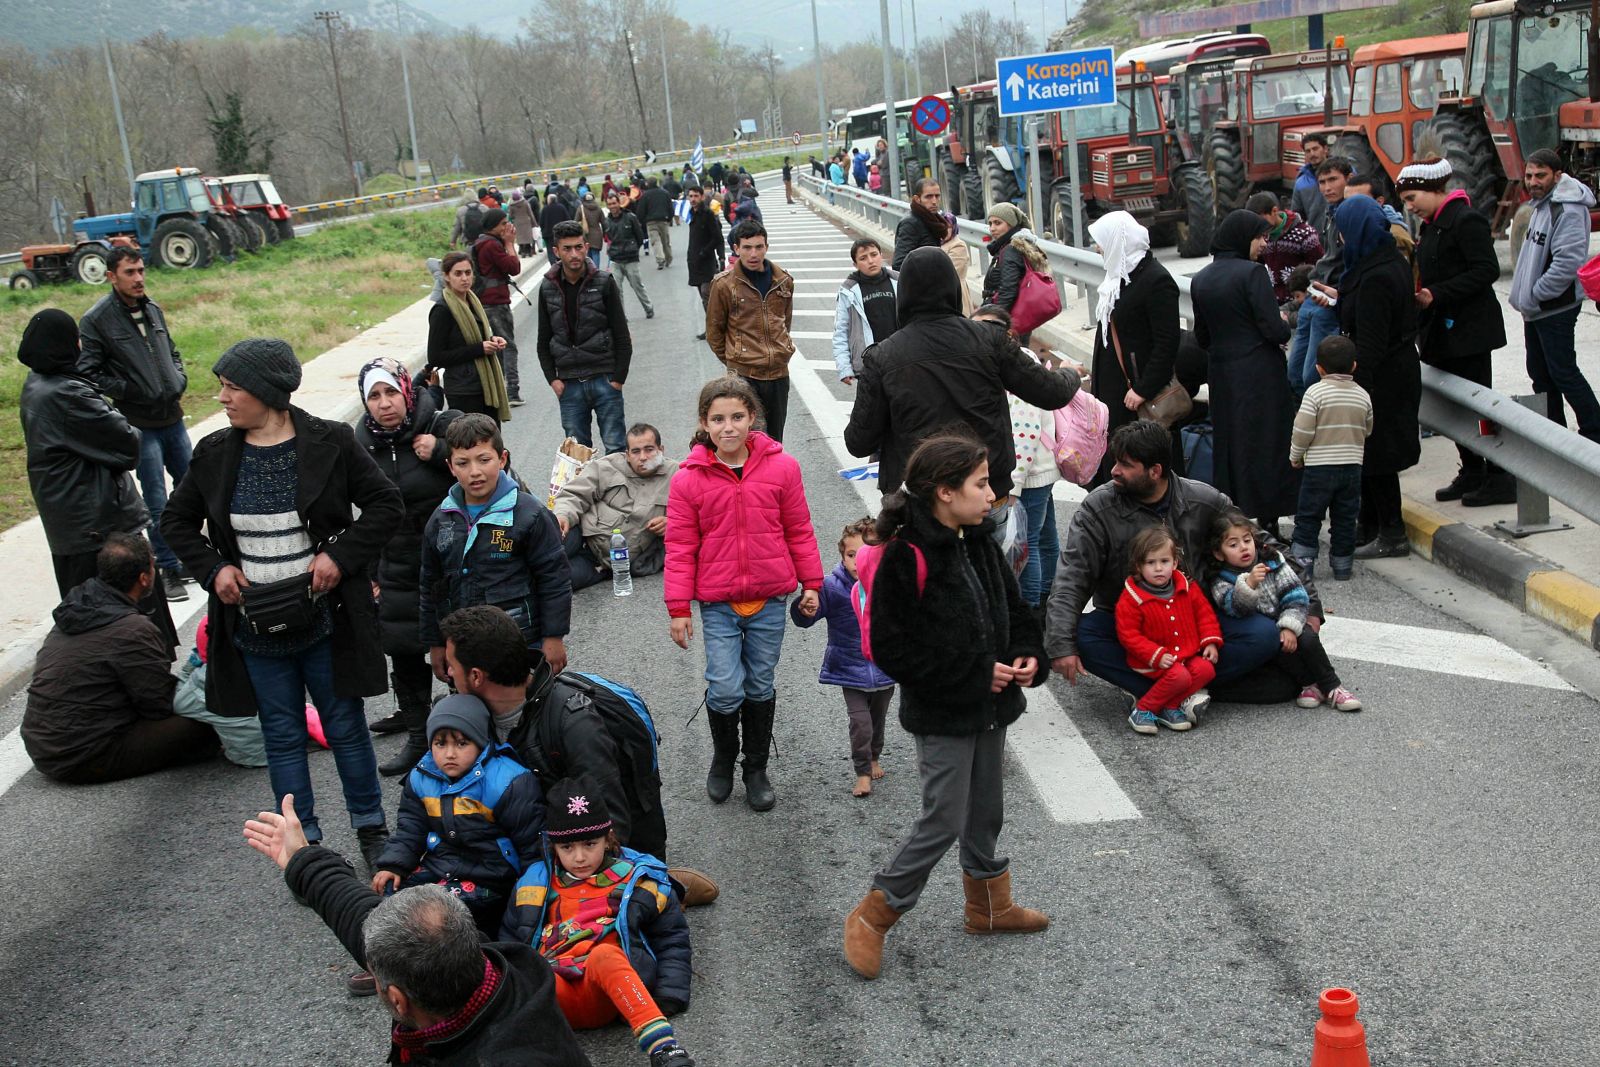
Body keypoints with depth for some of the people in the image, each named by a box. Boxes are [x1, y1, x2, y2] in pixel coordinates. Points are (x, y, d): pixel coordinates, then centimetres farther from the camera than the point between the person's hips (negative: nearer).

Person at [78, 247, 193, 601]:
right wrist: (130, 391, -13)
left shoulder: (153, 309, 8)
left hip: (173, 418, 6)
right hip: (140, 425, -6)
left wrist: (179, 380, 5)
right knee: (157, 504, -1)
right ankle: (169, 571, 11)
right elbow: (87, 373, -9)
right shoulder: (97, 319, -9)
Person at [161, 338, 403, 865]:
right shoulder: (215, 454, 1)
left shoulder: (330, 443, -9)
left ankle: (371, 827, 28)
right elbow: (176, 521, 13)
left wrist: (340, 555, -15)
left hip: (324, 619, -3)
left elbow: (386, 504, -5)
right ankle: (304, 837, 26)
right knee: (282, 734, 12)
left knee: (346, 727, 10)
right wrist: (213, 567, -3)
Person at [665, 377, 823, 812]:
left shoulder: (781, 467, -5)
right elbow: (680, 547, -3)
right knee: (725, 689, -4)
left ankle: (756, 768, 31)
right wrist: (679, 608, -3)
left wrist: (811, 583, 8)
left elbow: (799, 530, 4)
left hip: (769, 600, 1)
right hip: (717, 604, -1)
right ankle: (722, 759, 25)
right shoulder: (689, 478, -8)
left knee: (760, 687, 13)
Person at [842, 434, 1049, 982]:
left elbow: (1014, 609, 15)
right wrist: (977, 674, -21)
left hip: (989, 708, 8)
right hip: (942, 715, -8)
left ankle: (990, 907, 40)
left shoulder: (981, 547, 3)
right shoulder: (906, 558, -22)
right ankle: (871, 917, 13)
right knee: (944, 820, -3)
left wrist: (1027, 654, -6)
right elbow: (892, 649, -23)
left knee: (986, 812, 21)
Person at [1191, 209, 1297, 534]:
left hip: (1221, 373, 6)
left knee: (1227, 446, 12)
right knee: (1265, 446, 2)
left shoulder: (1201, 279, 7)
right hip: (1260, 373, -6)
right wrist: (1283, 323, 5)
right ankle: (1268, 522, 6)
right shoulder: (1252, 273, -13)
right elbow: (1275, 330, -16)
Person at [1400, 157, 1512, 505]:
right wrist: (1418, 291, 4)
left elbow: (1487, 270, -21)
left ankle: (1501, 479, 2)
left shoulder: (1466, 220, -14)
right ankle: (1472, 473, 21)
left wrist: (1436, 294, -24)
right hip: (1443, 330, 9)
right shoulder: (1432, 225, 15)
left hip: (1470, 330, -9)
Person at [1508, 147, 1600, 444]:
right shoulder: (1541, 205, 13)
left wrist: (1533, 295, -20)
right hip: (1536, 308, 10)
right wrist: (1526, 296, 12)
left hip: (1555, 308, -10)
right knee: (1540, 373, 15)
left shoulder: (1568, 210, -19)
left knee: (1562, 372, -6)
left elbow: (1567, 262, -27)